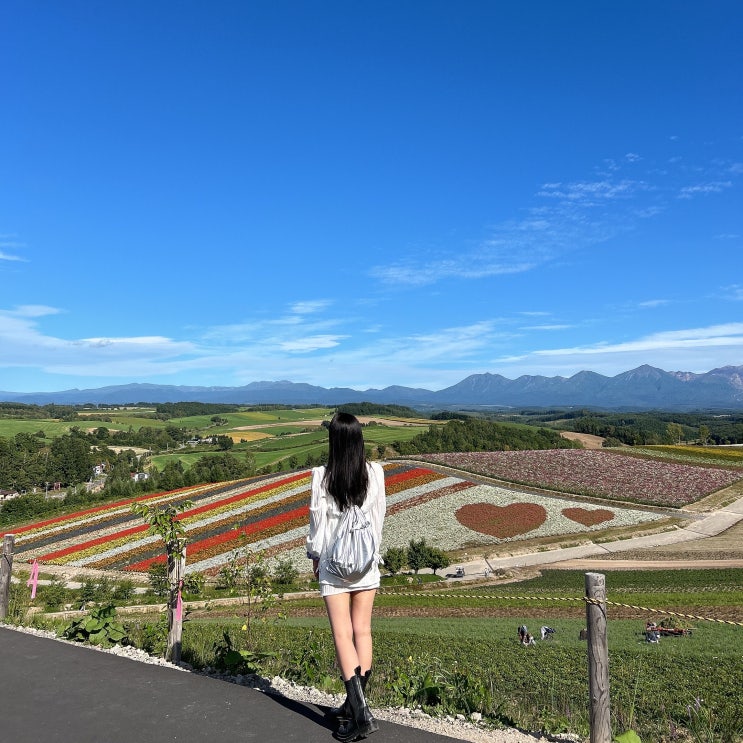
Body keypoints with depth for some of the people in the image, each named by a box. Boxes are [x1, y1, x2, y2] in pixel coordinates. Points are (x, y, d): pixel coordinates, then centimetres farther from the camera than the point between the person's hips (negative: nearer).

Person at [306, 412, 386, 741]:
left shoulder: (322, 477, -15)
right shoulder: (375, 472, -8)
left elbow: (317, 520, -6)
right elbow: (379, 516, 1)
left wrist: (315, 556, 10)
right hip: (366, 561, 3)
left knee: (342, 635, 3)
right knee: (362, 631, 13)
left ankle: (360, 714, -1)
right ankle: (354, 704, 26)